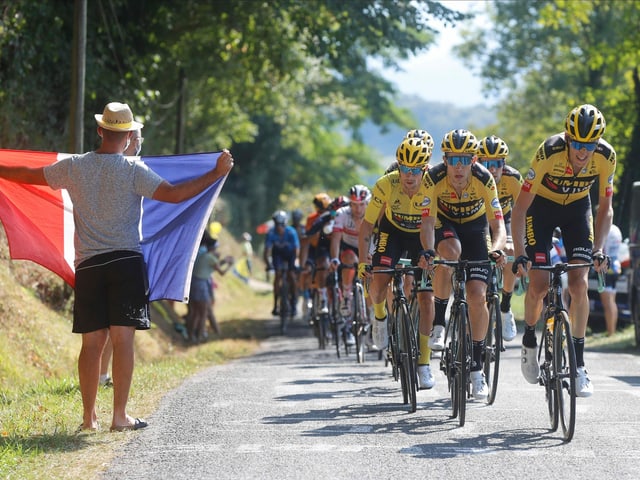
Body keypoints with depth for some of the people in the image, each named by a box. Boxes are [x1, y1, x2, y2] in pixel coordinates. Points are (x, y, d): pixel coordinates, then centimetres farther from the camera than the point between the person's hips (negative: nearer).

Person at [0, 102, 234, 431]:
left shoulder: (73, 167, 4)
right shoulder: (133, 171, -7)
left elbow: (29, 175, 16)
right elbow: (174, 194, -15)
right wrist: (217, 173, -7)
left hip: (87, 265, 3)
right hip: (126, 262, -3)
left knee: (91, 341, 8)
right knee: (123, 338, -3)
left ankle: (89, 417, 12)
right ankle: (120, 417, -5)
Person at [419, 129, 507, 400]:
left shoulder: (484, 179, -29)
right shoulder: (434, 178, -29)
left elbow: (498, 224, -30)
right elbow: (427, 222, -32)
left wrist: (497, 248, -50)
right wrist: (428, 251, -50)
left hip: (475, 227, 0)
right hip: (445, 225, 0)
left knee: (477, 296, -13)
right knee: (450, 251, -38)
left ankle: (477, 367, 2)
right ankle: (438, 324, -23)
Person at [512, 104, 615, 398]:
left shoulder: (606, 157, -25)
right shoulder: (549, 153, -34)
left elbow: (605, 208, -12)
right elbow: (520, 208, -29)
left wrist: (599, 250, -24)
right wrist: (520, 254, -38)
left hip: (577, 208, 2)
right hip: (542, 206, -2)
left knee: (579, 285, -11)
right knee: (539, 285, -11)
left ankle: (578, 364, -3)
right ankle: (529, 342, 18)